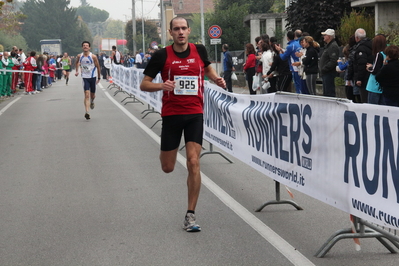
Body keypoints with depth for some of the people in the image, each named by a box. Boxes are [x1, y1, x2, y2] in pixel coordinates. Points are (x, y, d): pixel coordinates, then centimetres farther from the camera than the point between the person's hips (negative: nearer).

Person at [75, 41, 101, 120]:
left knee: (92, 95, 14)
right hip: (85, 77, 0)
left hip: (93, 77, 0)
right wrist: (77, 71, 8)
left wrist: (99, 77, 2)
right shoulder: (79, 56, -3)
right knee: (87, 95, -14)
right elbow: (77, 63, 20)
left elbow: (98, 67, -1)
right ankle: (87, 112, -19)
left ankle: (92, 102, 50)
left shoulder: (93, 56, -11)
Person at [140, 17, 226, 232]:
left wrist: (217, 79, 2)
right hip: (171, 114, 0)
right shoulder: (162, 55, -6)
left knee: (193, 162, -12)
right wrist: (162, 86, -21)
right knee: (168, 168, 8)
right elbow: (144, 84, -2)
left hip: (195, 113, 1)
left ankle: (190, 215, -3)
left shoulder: (199, 51, 1)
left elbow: (208, 69, 23)